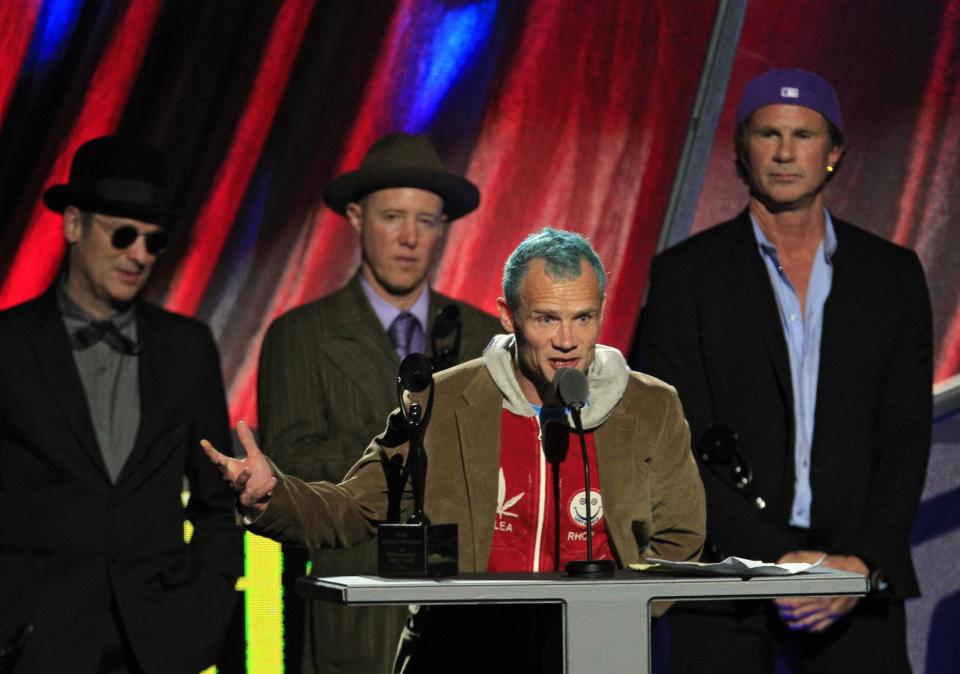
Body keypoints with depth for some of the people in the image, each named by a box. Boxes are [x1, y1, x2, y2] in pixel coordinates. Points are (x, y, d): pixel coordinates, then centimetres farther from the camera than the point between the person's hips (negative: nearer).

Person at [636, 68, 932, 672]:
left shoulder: (893, 274, 10)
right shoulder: (686, 274, 3)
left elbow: (906, 434, 6)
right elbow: (683, 442, -3)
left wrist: (863, 564, -8)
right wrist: (776, 559, -12)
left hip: (859, 574, 2)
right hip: (725, 572, -1)